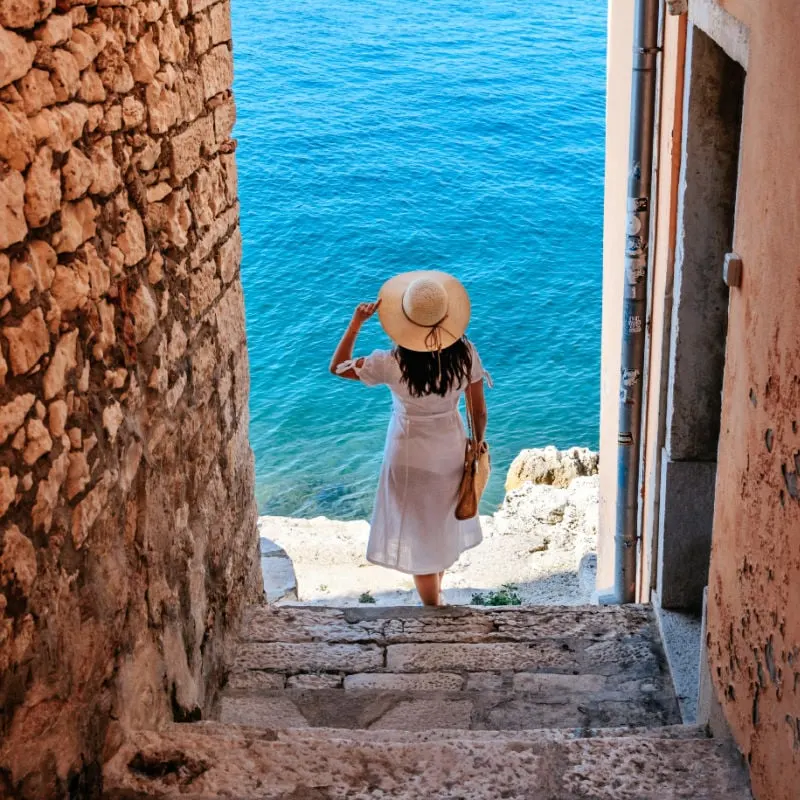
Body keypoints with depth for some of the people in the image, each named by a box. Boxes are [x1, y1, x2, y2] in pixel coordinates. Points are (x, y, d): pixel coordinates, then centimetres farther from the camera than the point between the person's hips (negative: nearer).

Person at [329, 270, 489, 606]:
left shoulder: (393, 364, -28)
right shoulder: (465, 352, -19)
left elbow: (337, 367, -14)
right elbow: (479, 409, -7)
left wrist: (356, 323, -14)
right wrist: (478, 443, 10)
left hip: (412, 457, -4)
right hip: (452, 450, 4)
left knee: (419, 534, 14)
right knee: (444, 524, 28)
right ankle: (437, 591, 51)